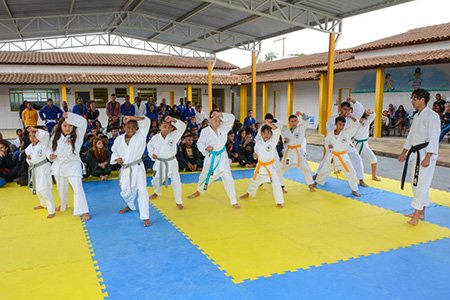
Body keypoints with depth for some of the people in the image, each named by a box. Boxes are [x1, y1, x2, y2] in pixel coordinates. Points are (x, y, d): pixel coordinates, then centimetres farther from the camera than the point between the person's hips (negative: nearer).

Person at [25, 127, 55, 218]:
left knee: (45, 189, -14)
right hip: (35, 169, 8)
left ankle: (51, 210, -7)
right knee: (38, 189, 24)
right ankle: (43, 204, 49)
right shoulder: (29, 148, 7)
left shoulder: (43, 144, -12)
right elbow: (29, 160, 15)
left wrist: (36, 130, -39)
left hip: (43, 168, -8)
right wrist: (28, 159, -8)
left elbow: (46, 135, -33)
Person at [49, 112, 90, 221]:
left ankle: (84, 211, -11)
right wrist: (51, 155, -10)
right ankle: (63, 205, 49)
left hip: (73, 165, -4)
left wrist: (69, 115, -31)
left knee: (78, 187, -16)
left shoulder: (77, 135, -12)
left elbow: (83, 122, -26)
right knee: (61, 188, 21)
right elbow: (50, 148, 12)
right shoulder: (55, 137, -2)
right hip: (58, 166, 4)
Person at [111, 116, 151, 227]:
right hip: (125, 169, 4)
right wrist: (117, 158, -5)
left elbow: (146, 121, -20)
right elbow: (114, 150, 15)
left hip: (137, 168, -4)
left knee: (142, 190, -17)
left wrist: (131, 117, -24)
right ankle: (130, 206, 53)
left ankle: (145, 217, -11)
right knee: (126, 191, 19)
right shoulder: (119, 139, 1)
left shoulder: (140, 135, -9)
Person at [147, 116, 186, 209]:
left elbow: (182, 127, -28)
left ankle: (178, 202, 8)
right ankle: (157, 192, 52)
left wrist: (173, 120, -39)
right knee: (156, 180, 18)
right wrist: (152, 154, -5)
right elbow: (149, 146, 12)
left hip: (171, 162, -2)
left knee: (176, 182, -7)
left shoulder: (173, 136, -14)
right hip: (160, 163, 2)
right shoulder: (155, 138, -8)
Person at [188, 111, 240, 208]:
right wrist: (206, 148, -28)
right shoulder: (205, 131, -13)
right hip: (211, 157, 0)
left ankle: (233, 201, 3)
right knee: (205, 175, 20)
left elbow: (231, 118, -20)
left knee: (228, 178, -8)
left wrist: (221, 114, -32)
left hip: (222, 156, 0)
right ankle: (198, 191, 51)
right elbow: (200, 143, -8)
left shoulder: (223, 128, -8)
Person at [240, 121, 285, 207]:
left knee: (276, 183, -12)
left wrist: (269, 124, -42)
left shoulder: (273, 141, -15)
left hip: (270, 166, -4)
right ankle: (249, 193, 49)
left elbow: (278, 131, -31)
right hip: (260, 166, 4)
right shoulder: (258, 142, -4)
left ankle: (279, 201, 4)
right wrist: (255, 155, -12)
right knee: (254, 181, 22)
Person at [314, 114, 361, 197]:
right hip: (332, 157, 2)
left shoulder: (348, 132, -12)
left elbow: (356, 125, -22)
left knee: (351, 173, -6)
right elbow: (327, 142, 8)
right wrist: (328, 146, -15)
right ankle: (317, 182, 42)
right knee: (324, 170, 16)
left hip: (343, 157, -1)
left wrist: (350, 116, -35)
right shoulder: (330, 134, -7)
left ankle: (354, 190, 10)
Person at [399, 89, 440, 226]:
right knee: (417, 183, 13)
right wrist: (404, 153, 22)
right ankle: (421, 213, 24)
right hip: (415, 153, 9)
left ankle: (416, 215, -6)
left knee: (421, 183, -9)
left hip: (426, 153, -9)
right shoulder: (417, 116, 15)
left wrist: (427, 158, -23)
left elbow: (434, 138, -18)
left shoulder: (432, 116, -13)